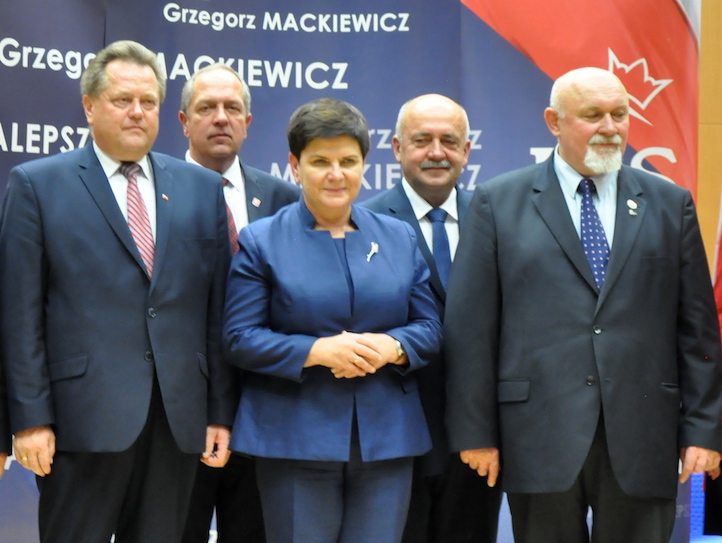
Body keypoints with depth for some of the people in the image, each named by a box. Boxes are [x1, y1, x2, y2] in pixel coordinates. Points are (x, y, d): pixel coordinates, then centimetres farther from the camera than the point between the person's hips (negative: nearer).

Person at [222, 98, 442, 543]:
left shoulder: (400, 238, 11)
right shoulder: (261, 241, 2)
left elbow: (431, 329, 9)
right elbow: (239, 339, -4)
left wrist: (390, 347, -13)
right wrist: (317, 351, -17)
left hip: (387, 438, 3)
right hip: (295, 438, -2)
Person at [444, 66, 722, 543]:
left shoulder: (671, 204, 10)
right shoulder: (498, 203, 4)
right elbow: (470, 326, 1)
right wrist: (475, 432, -3)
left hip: (641, 438, 2)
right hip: (540, 437, -1)